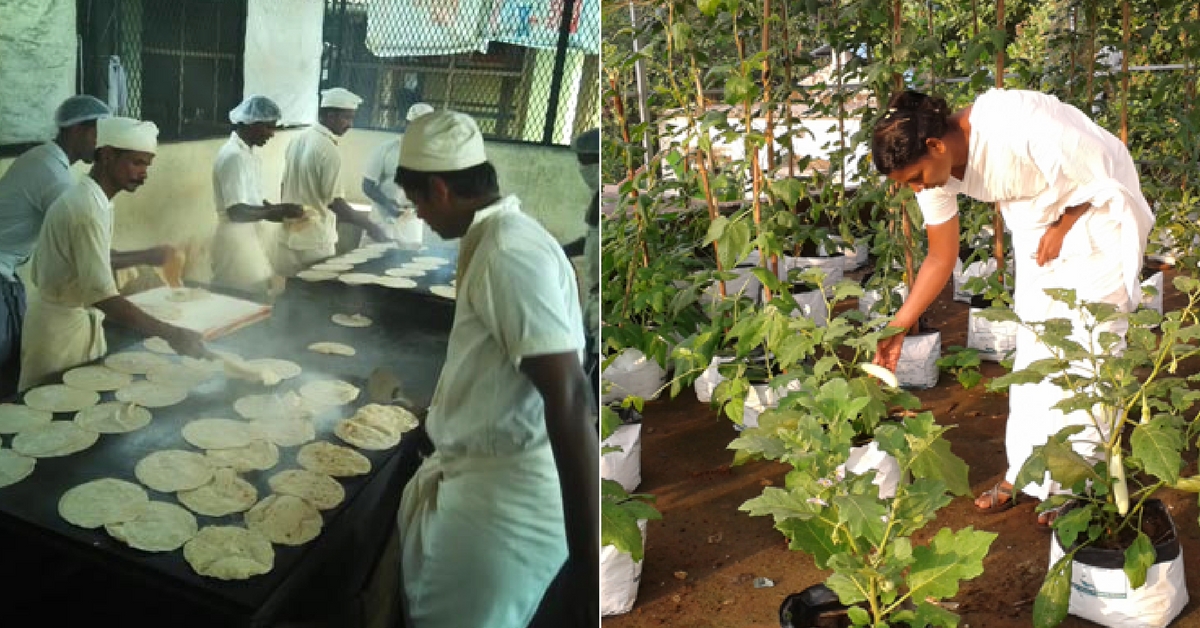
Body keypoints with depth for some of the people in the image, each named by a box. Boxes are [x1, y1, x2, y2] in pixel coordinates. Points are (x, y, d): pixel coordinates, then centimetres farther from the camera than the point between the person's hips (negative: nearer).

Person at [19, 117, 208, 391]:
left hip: (80, 319, 9)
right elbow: (102, 295, -33)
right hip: (62, 328, -9)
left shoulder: (90, 197, 6)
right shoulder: (87, 208, -25)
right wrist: (171, 334, -37)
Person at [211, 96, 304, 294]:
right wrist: (277, 212, -20)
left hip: (248, 237, 10)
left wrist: (277, 210, 4)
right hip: (237, 241, -10)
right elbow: (237, 211, -26)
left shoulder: (246, 152, 10)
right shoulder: (234, 156, -20)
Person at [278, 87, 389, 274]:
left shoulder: (297, 140, 6)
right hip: (314, 241, -8)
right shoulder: (329, 150, -19)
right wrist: (370, 226, -15)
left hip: (289, 234, 8)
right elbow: (334, 202, -20)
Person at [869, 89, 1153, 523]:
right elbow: (941, 259, -2)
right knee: (1034, 344, 7)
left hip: (1097, 209, -6)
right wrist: (897, 329, -5)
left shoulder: (1016, 125, -35)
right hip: (1040, 223, 7)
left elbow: (1101, 172, -23)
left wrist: (1061, 230, -13)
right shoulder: (933, 167, -12)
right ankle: (1024, 471, 16)